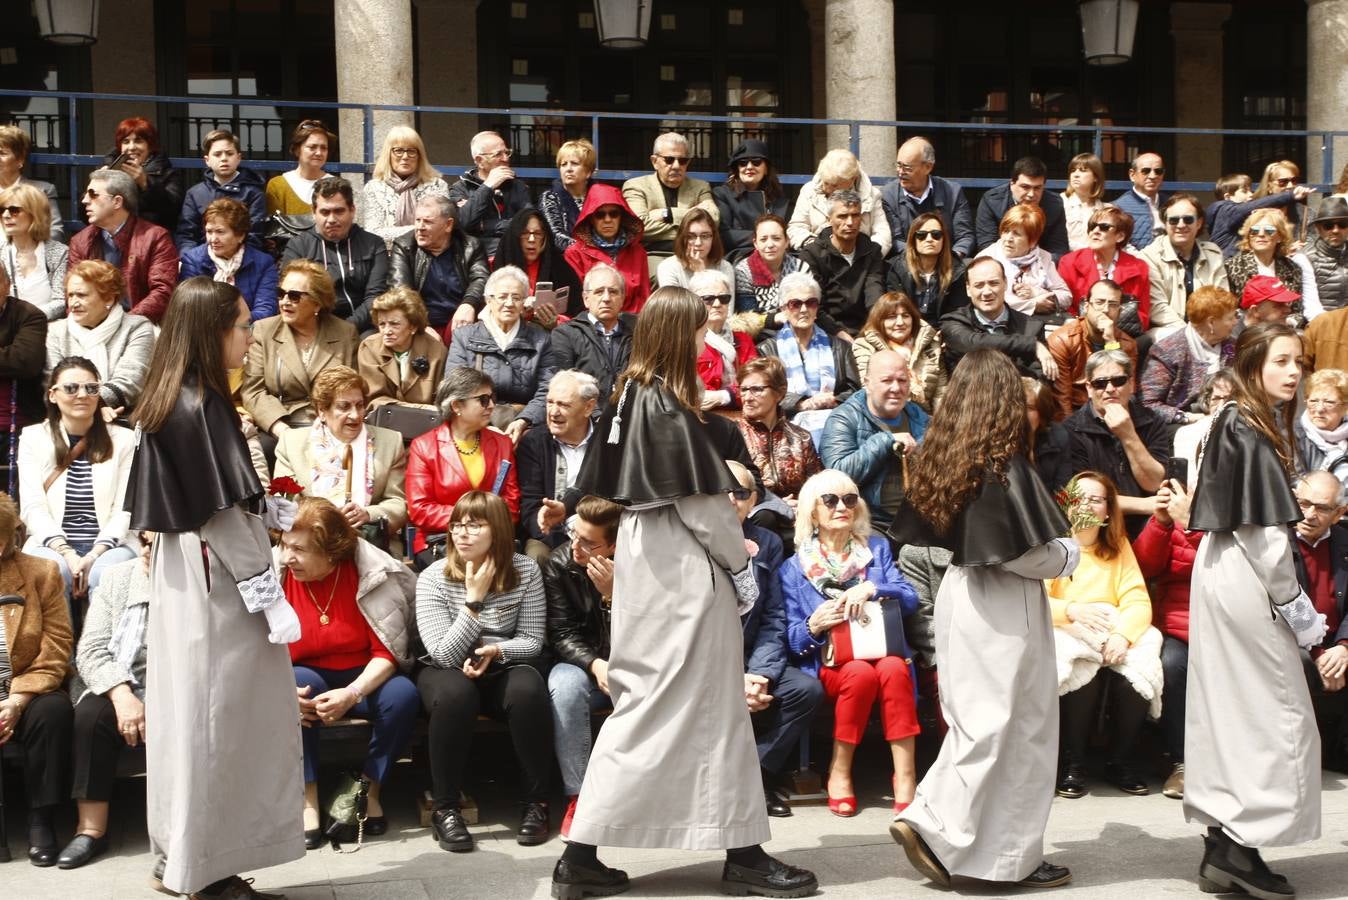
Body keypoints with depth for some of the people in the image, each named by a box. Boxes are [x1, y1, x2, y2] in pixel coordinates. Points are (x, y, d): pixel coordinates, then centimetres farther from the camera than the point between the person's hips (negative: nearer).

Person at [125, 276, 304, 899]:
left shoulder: (167, 402, 9)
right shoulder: (201, 407, -19)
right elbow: (220, 516, -20)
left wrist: (285, 513, 18)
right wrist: (270, 597, -16)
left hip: (185, 581, 9)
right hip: (217, 589, -9)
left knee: (191, 717, 15)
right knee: (218, 720, 1)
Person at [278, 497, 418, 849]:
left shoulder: (370, 573, -13)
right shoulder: (275, 575, -11)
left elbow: (387, 651, -12)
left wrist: (351, 694, -28)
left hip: (362, 678, 0)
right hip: (305, 678, 0)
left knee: (402, 694, -29)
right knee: (298, 683, -34)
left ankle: (369, 791, -9)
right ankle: (308, 801, -27)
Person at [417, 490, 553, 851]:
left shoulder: (525, 572, -5)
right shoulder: (433, 578, -10)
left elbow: (532, 641, -1)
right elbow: (444, 654, -17)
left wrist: (496, 651, -21)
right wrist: (474, 600, -23)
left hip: (504, 668, 1)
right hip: (448, 672, -1)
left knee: (528, 690, -33)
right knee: (455, 693, -37)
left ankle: (536, 803, -16)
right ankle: (445, 808, -22)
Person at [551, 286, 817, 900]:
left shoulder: (629, 396, 9)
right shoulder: (669, 406, -16)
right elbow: (699, 502, -16)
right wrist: (740, 562, -4)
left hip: (645, 558, 9)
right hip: (685, 569, -9)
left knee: (646, 703, 11)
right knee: (707, 705, 0)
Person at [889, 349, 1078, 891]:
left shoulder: (941, 456, 3)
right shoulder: (1005, 466, -18)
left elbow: (926, 533, 11)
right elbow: (1023, 554, -17)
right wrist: (1068, 556, 2)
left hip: (960, 593, 7)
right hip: (1004, 608, -7)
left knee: (975, 722, 16)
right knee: (1013, 727, 3)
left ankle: (932, 824, 11)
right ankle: (1011, 856, 11)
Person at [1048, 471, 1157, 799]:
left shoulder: (1118, 546, 12)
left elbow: (1138, 601, 0)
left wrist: (1123, 635, -21)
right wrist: (1070, 610, -28)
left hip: (1113, 638, 3)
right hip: (1064, 638, -3)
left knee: (1134, 670, -29)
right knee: (1084, 671, -35)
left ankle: (1120, 762, -6)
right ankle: (1072, 764, -14)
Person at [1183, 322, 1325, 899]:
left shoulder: (1238, 424, 12)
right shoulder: (1250, 432, -16)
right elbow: (1261, 531, -19)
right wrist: (1293, 603, -11)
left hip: (1224, 574, 9)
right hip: (1246, 584, -9)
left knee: (1228, 710, 10)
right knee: (1277, 716, -2)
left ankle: (1223, 846, 16)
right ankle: (1238, 849, 3)